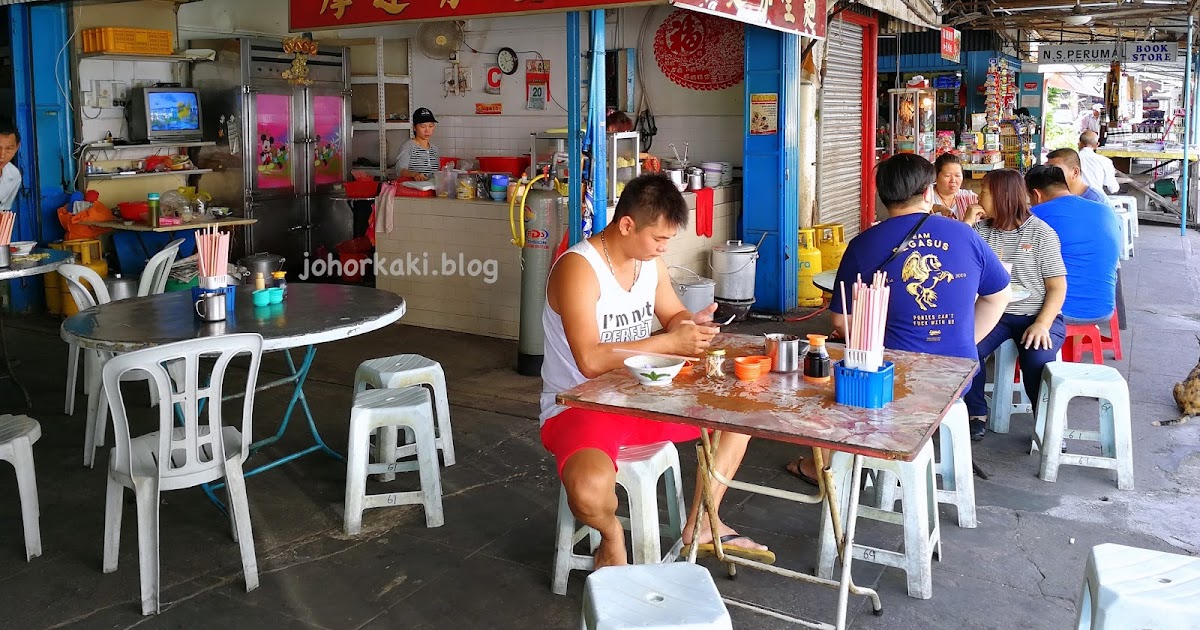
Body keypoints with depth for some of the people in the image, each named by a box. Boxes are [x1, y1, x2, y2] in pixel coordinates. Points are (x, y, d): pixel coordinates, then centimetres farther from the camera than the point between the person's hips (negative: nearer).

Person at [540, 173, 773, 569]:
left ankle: (701, 525, 19)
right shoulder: (578, 268, -22)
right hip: (576, 407, -8)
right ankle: (611, 535, 0)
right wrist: (671, 343, -27)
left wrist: (692, 324, -9)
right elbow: (590, 360, -30)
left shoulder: (651, 262, 2)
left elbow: (673, 317, 16)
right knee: (591, 488, -38)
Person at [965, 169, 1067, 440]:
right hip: (994, 312, 3)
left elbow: (1057, 287, -4)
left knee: (1036, 362, -31)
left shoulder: (1041, 233, -2)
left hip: (1038, 315, -3)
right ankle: (977, 414, -5)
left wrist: (1042, 324, -19)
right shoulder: (981, 230, 10)